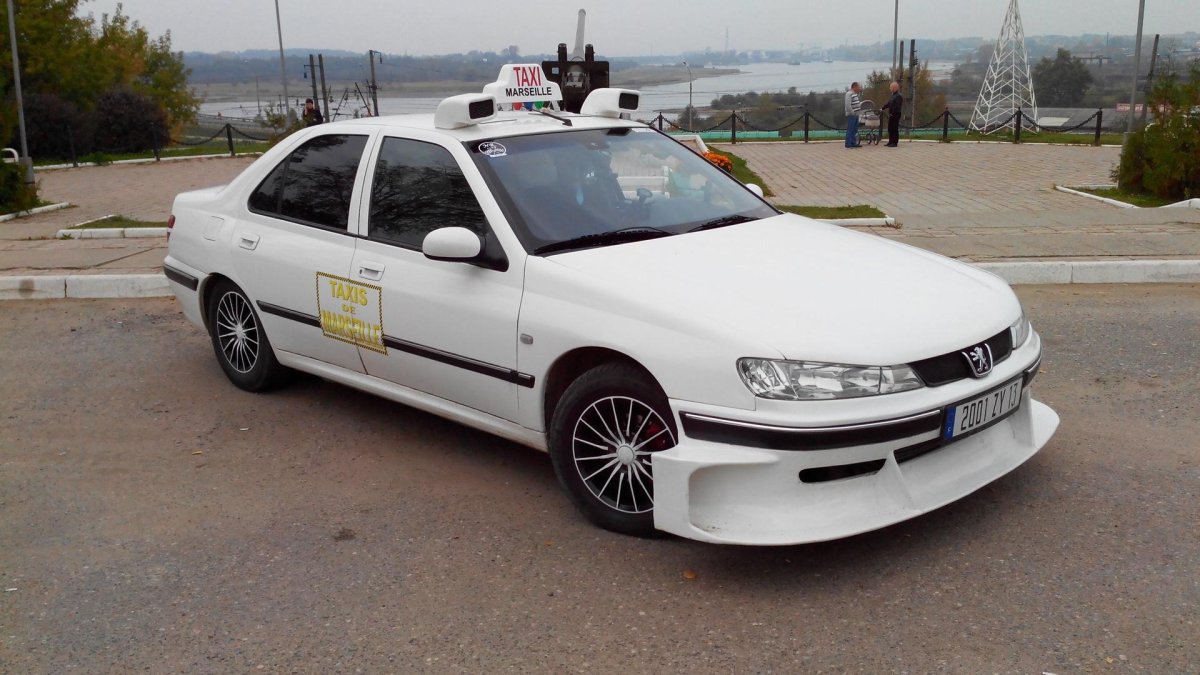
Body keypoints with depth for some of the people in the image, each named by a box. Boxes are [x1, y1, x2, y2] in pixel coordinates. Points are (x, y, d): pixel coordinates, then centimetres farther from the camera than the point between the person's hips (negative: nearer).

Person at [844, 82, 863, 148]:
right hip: (851, 115, -10)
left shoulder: (855, 94, 16)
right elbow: (848, 105, -23)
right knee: (850, 130, -7)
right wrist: (852, 113, -22)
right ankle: (848, 144, -5)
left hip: (855, 115, 10)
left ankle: (853, 143, 19)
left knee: (854, 130, 13)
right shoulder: (849, 94, -15)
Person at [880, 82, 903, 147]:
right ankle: (891, 142, 19)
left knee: (894, 129, -6)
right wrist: (882, 108, 21)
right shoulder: (893, 95, 18)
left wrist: (892, 113, -21)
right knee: (890, 129, 12)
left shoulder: (898, 96, -14)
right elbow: (888, 103, 25)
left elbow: (896, 106, -20)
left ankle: (895, 142, -3)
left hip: (895, 115, -10)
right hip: (891, 115, 10)